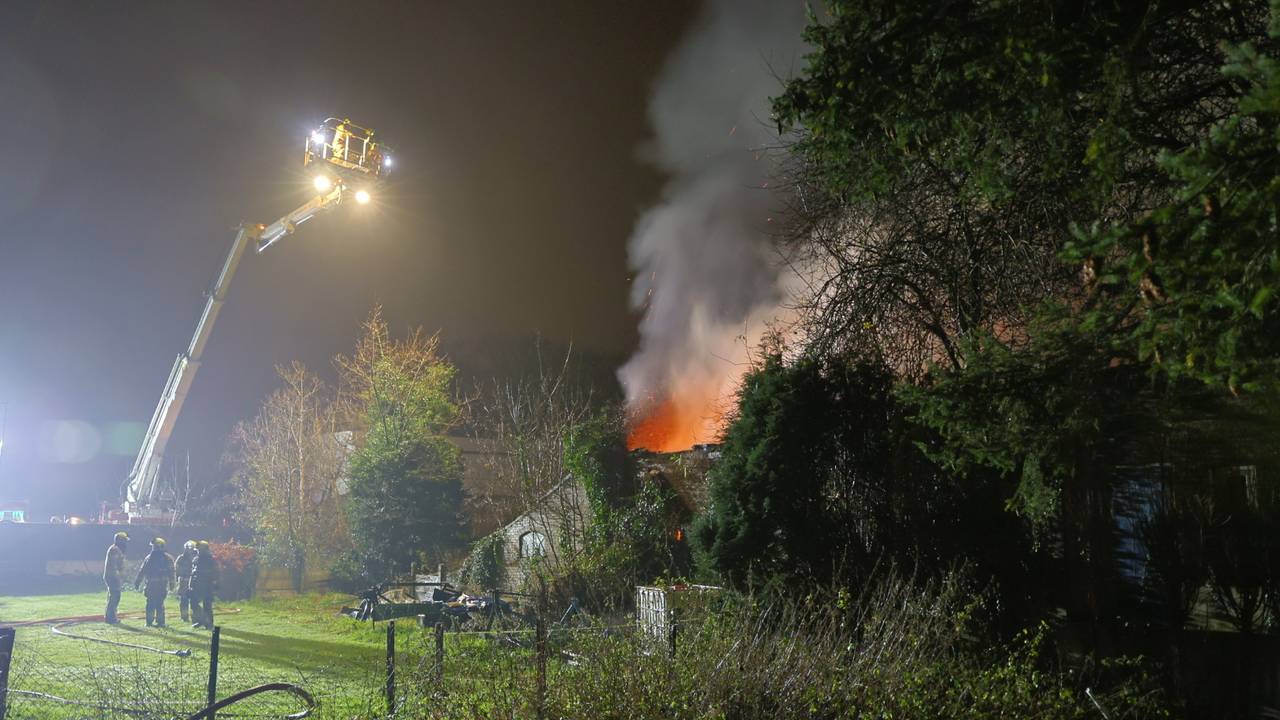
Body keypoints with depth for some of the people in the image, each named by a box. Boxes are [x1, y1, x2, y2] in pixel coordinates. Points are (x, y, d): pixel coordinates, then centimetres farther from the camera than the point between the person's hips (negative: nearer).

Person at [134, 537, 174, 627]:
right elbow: (171, 572, 6)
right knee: (160, 603, 7)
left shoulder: (150, 557, -2)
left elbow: (142, 571, 0)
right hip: (163, 585, 2)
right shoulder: (168, 558, 4)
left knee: (150, 603, 7)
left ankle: (149, 621, 5)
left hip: (151, 584, -2)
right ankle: (160, 622, 3)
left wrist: (137, 582, 6)